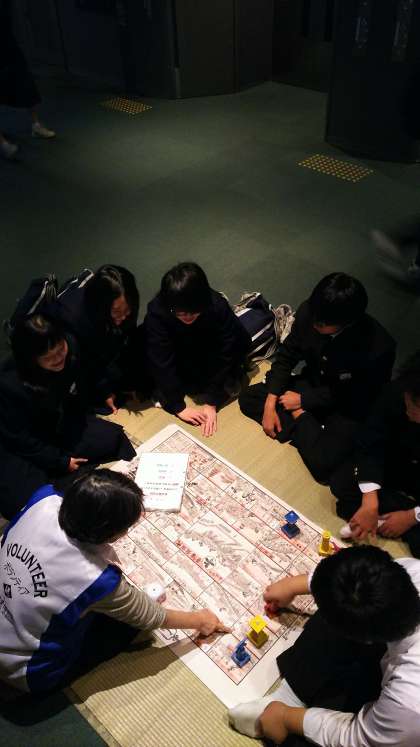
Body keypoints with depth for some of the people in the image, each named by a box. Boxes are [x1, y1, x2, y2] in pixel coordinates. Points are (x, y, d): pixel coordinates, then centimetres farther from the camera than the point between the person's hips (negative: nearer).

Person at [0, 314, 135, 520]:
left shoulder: (69, 348, -20)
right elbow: (20, 438, -20)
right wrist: (60, 461, -15)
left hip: (61, 425, 5)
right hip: (22, 448, -5)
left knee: (114, 440, -11)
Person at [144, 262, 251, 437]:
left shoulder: (218, 306, -34)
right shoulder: (156, 312, -35)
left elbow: (224, 355, -28)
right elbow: (161, 363, -30)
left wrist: (211, 403, -28)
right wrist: (178, 407, -30)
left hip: (209, 355, 0)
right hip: (177, 356, 1)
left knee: (240, 339, -21)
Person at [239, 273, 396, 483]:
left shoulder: (378, 348, -34)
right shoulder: (308, 312, -21)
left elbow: (356, 398, -18)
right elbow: (287, 355, -5)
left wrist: (303, 400, -16)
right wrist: (270, 405, -11)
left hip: (347, 408, -5)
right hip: (312, 384, 5)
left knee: (320, 463, -27)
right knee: (247, 398, -5)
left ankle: (301, 422, 0)